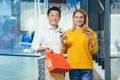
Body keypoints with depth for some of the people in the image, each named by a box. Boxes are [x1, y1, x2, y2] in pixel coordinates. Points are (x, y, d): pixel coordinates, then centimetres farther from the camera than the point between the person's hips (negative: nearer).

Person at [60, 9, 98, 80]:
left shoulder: (90, 32, 2)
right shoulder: (68, 32, 6)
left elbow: (93, 51, 1)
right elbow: (64, 51, 9)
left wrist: (90, 39, -13)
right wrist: (62, 42, -8)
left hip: (86, 67, -1)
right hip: (73, 67, 2)